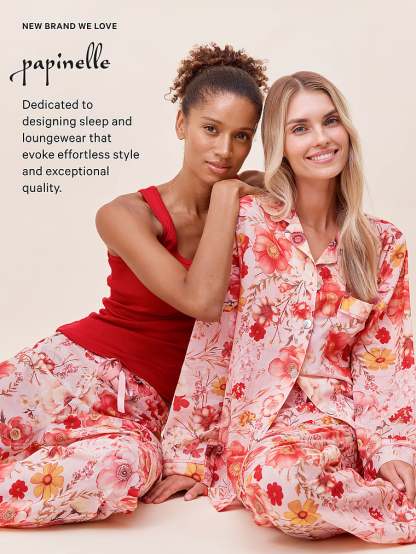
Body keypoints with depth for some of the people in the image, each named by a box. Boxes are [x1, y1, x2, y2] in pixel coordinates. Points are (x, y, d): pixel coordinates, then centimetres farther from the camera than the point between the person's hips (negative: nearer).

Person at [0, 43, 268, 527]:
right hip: (75, 365, -2)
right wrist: (224, 197, -15)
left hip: (145, 402, 2)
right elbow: (201, 300, -22)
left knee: (130, 461, -34)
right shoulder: (126, 214, -7)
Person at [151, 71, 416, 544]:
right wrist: (187, 454, -2)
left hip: (336, 415, 2)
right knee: (275, 481, -33)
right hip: (258, 417, -2)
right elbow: (211, 342, -2)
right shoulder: (246, 221, -2)